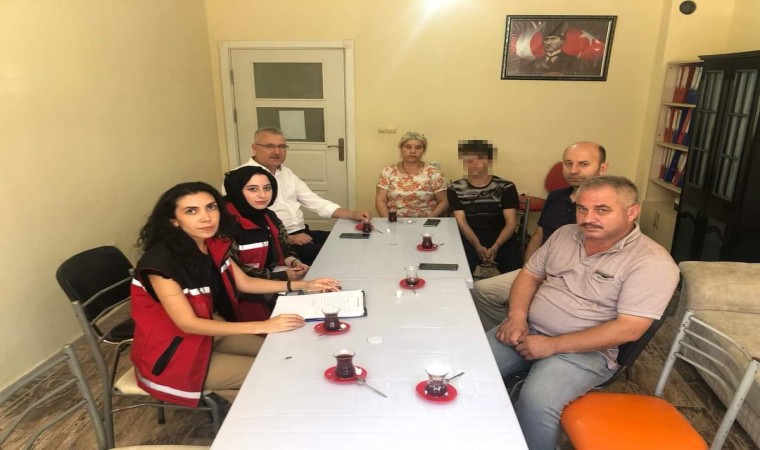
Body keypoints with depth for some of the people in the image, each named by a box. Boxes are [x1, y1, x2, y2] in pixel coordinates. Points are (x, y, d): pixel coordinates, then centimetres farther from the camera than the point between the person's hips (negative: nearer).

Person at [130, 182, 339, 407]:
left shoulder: (213, 245, -5)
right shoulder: (161, 262, -28)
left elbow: (244, 283, 6)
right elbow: (188, 323, -27)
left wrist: (302, 285, -2)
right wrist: (263, 326, -30)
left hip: (209, 331, 7)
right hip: (171, 353, -7)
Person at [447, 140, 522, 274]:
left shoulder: (506, 187, 6)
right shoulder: (455, 189, 7)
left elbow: (511, 223, 0)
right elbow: (461, 221, -1)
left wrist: (495, 247, -17)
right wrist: (477, 246, -18)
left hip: (502, 241, 1)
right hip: (469, 242, 0)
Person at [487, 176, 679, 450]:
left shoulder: (653, 263, -12)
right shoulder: (565, 234, 7)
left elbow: (628, 329, -19)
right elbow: (529, 275, 13)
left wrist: (552, 345, -20)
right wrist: (517, 316, -7)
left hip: (584, 350, -5)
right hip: (527, 331, 6)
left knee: (536, 402, -31)